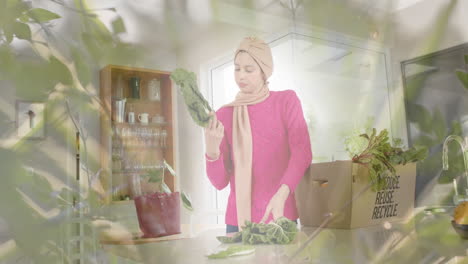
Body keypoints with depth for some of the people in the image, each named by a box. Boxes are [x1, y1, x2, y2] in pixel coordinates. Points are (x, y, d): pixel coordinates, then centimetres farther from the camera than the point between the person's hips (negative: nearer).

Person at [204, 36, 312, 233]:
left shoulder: (286, 100, 0)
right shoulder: (224, 115, 2)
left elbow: (302, 152, -13)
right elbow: (220, 182, -1)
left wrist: (281, 194, -27)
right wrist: (212, 149, -19)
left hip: (280, 218, -1)